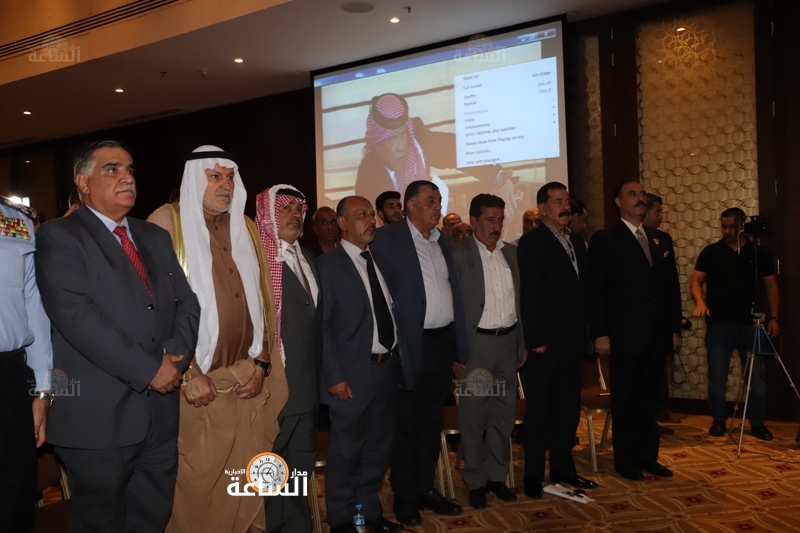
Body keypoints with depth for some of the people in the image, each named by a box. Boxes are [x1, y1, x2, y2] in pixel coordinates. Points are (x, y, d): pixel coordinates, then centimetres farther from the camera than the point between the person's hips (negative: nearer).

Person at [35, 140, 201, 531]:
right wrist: (148, 369, -17)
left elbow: (187, 302, 10)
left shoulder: (155, 237, 15)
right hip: (99, 416, -5)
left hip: (160, 411, 6)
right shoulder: (59, 236, -5)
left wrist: (176, 356, -9)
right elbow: (76, 317, -18)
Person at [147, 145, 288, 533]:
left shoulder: (245, 228, 13)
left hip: (248, 381, 5)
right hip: (197, 381, -4)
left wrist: (261, 362, 3)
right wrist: (187, 372, -14)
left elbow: (261, 299, 12)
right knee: (199, 481, 4)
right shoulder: (167, 221, -3)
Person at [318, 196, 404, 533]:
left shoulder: (380, 262, 11)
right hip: (353, 373, -6)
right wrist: (335, 377, -15)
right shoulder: (328, 266, -8)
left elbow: (391, 314, 11)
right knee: (346, 450, 7)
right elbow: (322, 327, -12)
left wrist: (396, 359, 4)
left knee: (379, 447, 16)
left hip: (387, 369, 6)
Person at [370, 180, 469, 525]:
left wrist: (459, 342, 8)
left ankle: (426, 488, 31)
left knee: (432, 420, 16)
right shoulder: (387, 239, -9)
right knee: (407, 423, 7)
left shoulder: (443, 240, 11)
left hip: (444, 341, 6)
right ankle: (405, 497, 22)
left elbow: (453, 289, 13)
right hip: (412, 344, -6)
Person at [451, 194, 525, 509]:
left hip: (508, 341, 5)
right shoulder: (458, 255, -7)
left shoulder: (511, 253, 9)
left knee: (504, 413, 13)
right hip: (475, 342, -5)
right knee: (473, 416, 5)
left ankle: (497, 475, 27)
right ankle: (476, 480, 20)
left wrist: (522, 344, 9)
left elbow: (520, 299, 12)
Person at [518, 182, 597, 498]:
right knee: (539, 410, 4)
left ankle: (563, 470, 27)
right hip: (547, 342, -7)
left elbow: (582, 290, 14)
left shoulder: (577, 242, 14)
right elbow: (529, 295, -14)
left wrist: (586, 332, 8)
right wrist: (536, 339, -17)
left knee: (568, 409, 14)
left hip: (574, 341, 7)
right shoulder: (532, 242, -8)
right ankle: (533, 476, 15)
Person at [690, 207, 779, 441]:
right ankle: (719, 421, 17)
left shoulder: (759, 253, 7)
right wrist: (700, 302, -19)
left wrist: (773, 317, 1)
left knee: (756, 376, 4)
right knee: (717, 376, 4)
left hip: (750, 324, 1)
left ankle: (757, 423, 17)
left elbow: (771, 286, 9)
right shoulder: (711, 252, 3)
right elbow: (696, 280, 0)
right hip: (718, 324, -1)